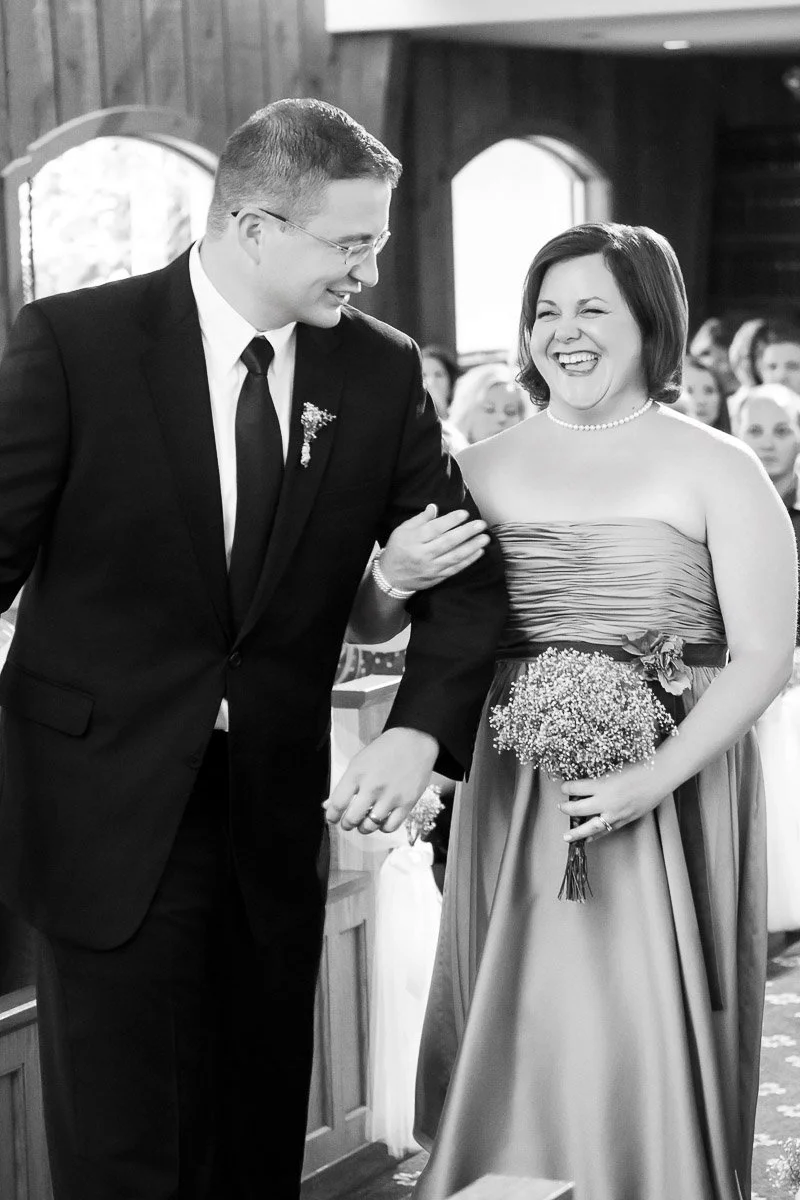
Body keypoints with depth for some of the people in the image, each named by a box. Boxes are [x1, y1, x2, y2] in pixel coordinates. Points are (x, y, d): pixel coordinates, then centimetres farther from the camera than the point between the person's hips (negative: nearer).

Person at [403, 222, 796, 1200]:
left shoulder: (715, 471, 0)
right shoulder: (483, 472, 8)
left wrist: (656, 778, -17)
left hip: (671, 797, -2)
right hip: (511, 802, 3)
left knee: (648, 1042, -1)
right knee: (519, 1037, 4)